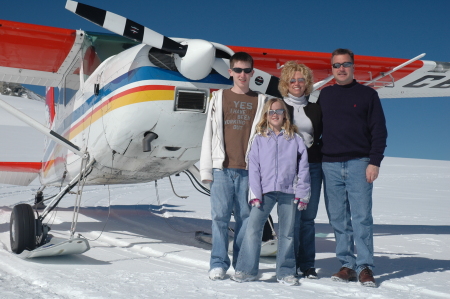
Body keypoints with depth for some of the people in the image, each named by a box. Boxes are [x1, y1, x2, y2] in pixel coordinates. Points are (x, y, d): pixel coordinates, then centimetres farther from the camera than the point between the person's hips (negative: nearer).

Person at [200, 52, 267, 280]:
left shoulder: (260, 101, 11)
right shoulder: (219, 98, 11)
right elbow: (209, 134, 8)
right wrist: (206, 168, 1)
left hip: (249, 169, 0)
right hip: (222, 168, 0)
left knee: (245, 217, 4)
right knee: (220, 216, -2)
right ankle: (218, 264, 5)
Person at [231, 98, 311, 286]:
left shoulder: (295, 139, 6)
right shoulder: (259, 139, 7)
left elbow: (303, 167, 5)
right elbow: (253, 168, 4)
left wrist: (302, 193, -1)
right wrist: (255, 193, -4)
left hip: (288, 191, 0)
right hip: (264, 191, 0)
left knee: (287, 233, 7)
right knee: (252, 229, -8)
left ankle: (286, 272, 18)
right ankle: (247, 270, 1)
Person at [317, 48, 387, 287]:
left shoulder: (367, 94, 6)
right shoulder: (324, 95, 15)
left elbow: (379, 131, 2)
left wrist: (374, 162, -8)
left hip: (359, 164, -3)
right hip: (330, 165, 3)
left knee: (362, 216, -5)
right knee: (338, 219, 4)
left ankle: (365, 267, 2)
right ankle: (347, 265, 11)